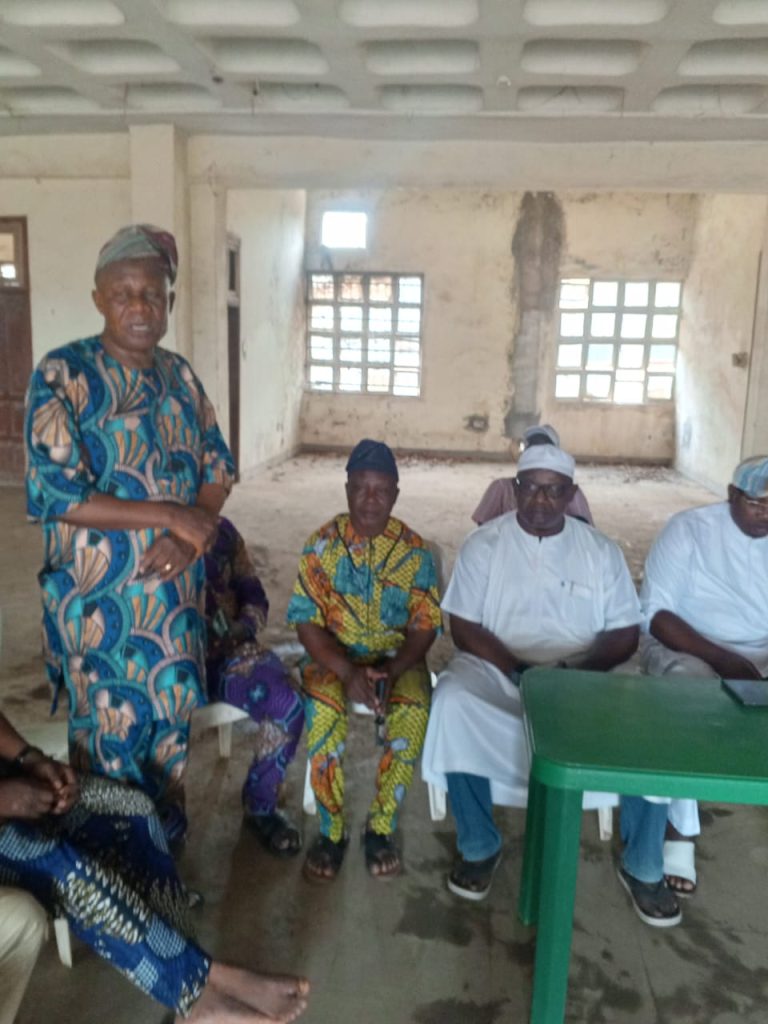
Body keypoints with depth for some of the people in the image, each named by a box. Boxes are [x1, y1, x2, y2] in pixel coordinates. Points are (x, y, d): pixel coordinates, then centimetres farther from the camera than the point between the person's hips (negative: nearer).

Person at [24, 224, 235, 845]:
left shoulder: (180, 375, 5)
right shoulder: (63, 375, -13)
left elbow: (218, 468, 7)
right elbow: (55, 495, -19)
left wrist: (189, 535, -13)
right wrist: (169, 514, -20)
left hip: (177, 591, 5)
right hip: (99, 599, -5)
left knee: (174, 727, 16)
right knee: (110, 739, 9)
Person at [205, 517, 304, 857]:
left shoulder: (222, 530, 8)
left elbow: (254, 596, 10)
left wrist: (242, 629, -12)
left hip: (227, 649, 3)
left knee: (288, 704, -22)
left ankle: (260, 804, 2)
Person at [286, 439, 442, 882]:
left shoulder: (414, 549, -4)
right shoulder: (323, 543, -6)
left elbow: (425, 625, -4)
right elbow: (307, 621, -8)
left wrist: (392, 671, -22)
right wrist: (348, 672, -23)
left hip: (396, 656, 1)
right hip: (333, 655, 0)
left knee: (414, 709, -29)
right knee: (323, 708, -31)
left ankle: (382, 827, -10)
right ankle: (331, 830, -12)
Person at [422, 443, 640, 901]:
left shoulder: (601, 550, 5)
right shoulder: (485, 544, 0)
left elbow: (625, 635, 2)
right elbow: (464, 628, -5)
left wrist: (575, 671, -17)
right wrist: (520, 672, -19)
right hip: (498, 668, -1)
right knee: (454, 703, -32)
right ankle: (479, 847, -12)